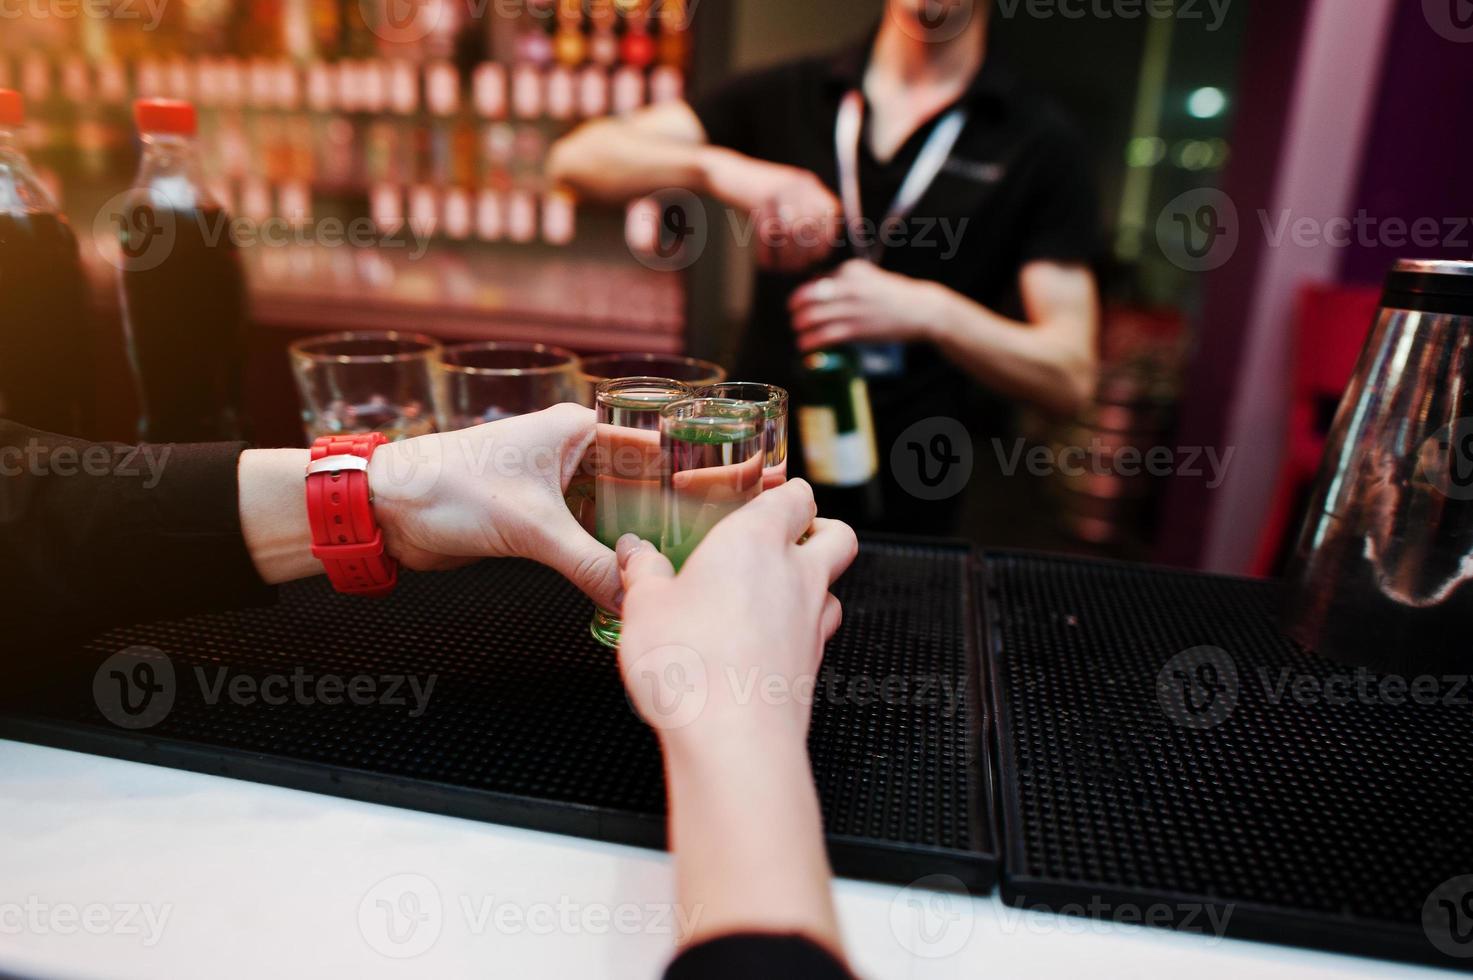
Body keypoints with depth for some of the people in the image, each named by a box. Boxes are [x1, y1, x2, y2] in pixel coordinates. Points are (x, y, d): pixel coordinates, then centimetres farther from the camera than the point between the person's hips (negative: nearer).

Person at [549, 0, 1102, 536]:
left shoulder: (1040, 142, -2)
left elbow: (1070, 378, -8)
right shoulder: (786, 98, 5)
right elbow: (578, 158, -3)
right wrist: (717, 167, -22)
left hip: (918, 517, -1)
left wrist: (930, 312, -25)